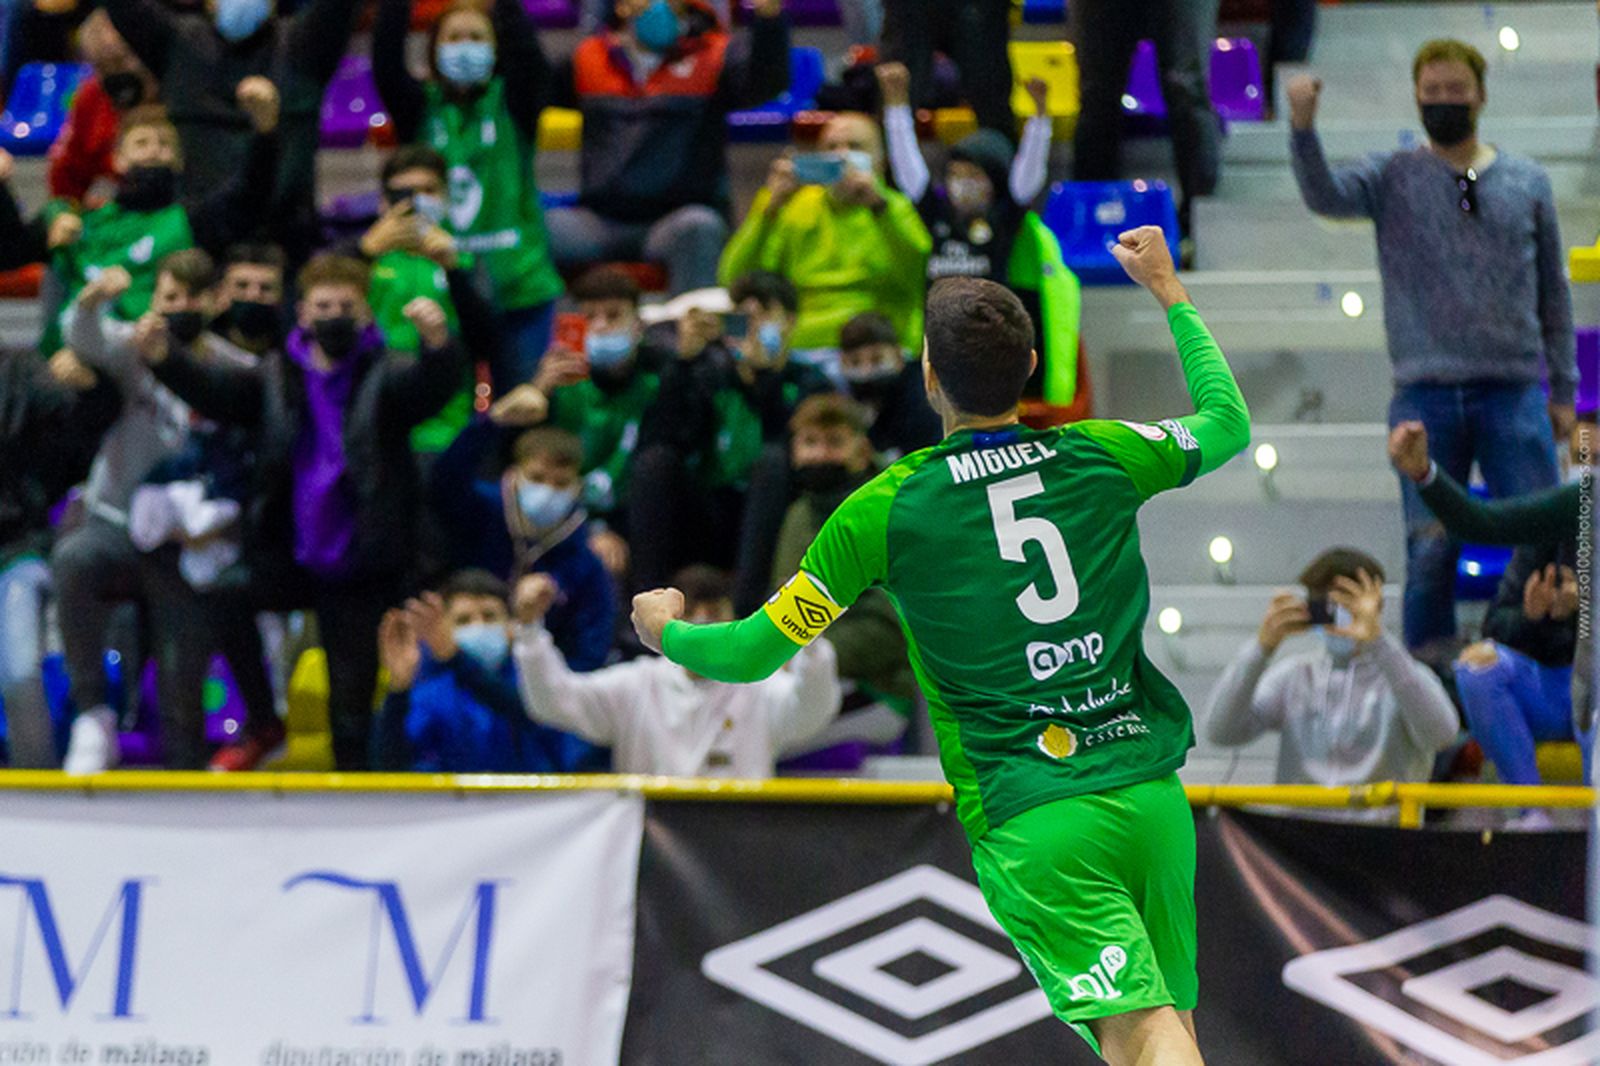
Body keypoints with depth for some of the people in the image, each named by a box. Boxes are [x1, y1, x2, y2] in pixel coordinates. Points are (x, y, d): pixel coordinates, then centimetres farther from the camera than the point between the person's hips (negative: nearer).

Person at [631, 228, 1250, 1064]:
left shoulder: (886, 509, -4)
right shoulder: (1101, 459, 4)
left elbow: (755, 652, 1)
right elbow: (1229, 422, 26)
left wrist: (666, 630, 23)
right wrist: (1170, 292, 37)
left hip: (1030, 823, -3)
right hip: (1151, 793, 4)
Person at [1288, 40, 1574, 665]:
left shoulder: (1526, 182, 11)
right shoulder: (1394, 179, 6)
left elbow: (1553, 292, 13)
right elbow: (1324, 195, -13)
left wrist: (1564, 390, 10)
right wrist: (1303, 126, -31)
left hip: (1514, 391, 1)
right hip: (1427, 396, -1)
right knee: (1431, 546, -1)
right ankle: (1428, 667, 8)